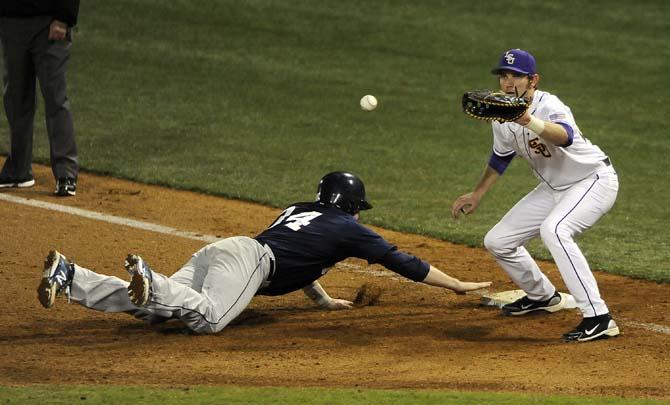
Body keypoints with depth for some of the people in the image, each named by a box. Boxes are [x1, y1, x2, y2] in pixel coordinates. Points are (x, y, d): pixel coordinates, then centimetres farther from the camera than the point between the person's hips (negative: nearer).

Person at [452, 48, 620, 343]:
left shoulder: (549, 106, -30)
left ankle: (598, 318, -36)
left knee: (553, 230, -36)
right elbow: (501, 156, 16)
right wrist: (477, 195, 19)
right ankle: (542, 296, 35)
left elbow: (565, 136, -55)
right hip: (553, 189, 9)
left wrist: (529, 122, -72)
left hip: (594, 180, -9)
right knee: (497, 241, 8)